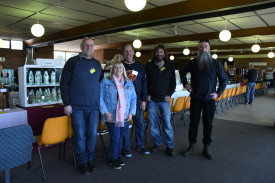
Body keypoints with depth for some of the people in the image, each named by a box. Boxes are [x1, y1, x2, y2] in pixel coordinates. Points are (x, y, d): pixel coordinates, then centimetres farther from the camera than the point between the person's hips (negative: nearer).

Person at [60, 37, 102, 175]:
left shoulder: (97, 64, 11)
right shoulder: (73, 62, -1)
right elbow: (64, 83, -3)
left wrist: (101, 103, 13)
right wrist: (67, 104, -8)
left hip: (94, 107, 3)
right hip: (77, 107, -3)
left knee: (92, 135, 8)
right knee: (80, 135, 4)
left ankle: (90, 159, 27)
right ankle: (82, 161, 23)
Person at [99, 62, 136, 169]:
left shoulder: (129, 83, 10)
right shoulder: (105, 82, 0)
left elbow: (133, 99, 12)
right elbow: (100, 98, -4)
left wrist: (131, 112, 3)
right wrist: (105, 112, -12)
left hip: (125, 117, 4)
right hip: (111, 116, -3)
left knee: (120, 136, 12)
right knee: (115, 137, -4)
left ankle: (118, 155, 32)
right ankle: (114, 159, 16)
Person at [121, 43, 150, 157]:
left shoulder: (140, 66, 9)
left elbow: (144, 83, 7)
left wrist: (143, 100, 1)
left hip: (137, 100, 2)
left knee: (140, 123, 7)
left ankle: (140, 146, 25)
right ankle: (126, 148, 20)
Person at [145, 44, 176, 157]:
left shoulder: (170, 66, 6)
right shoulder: (148, 66, 3)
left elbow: (173, 82, 10)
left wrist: (169, 94, 0)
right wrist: (146, 95, -1)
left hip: (164, 100, 0)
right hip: (152, 100, 0)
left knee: (167, 124, -1)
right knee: (153, 124, 5)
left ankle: (170, 147, 14)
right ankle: (157, 144, 24)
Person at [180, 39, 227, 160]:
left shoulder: (215, 63, 1)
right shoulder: (193, 63, 3)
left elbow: (224, 80, 8)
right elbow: (182, 72, 19)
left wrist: (218, 93, -2)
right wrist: (185, 84, 5)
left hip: (209, 100, 0)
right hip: (195, 99, 0)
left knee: (208, 124, 8)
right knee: (193, 123, 6)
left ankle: (206, 147, 22)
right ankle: (192, 146, 20)